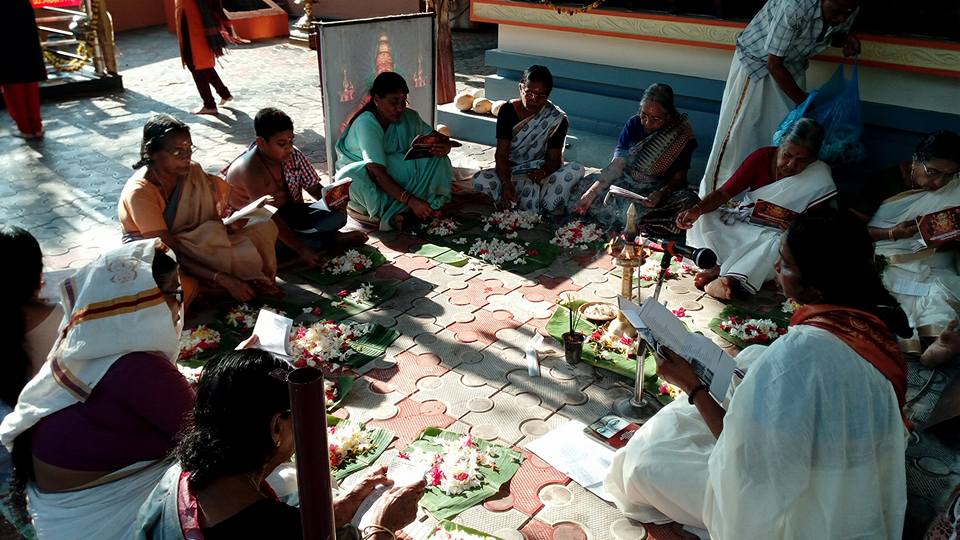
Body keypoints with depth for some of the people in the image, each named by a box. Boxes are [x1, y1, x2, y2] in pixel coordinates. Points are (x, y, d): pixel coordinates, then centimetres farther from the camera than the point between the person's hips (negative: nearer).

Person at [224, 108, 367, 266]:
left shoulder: (293, 155, -9)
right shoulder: (251, 168, -28)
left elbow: (314, 187, 0)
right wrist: (301, 250, -37)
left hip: (289, 212, 5)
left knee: (338, 215, -13)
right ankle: (335, 239, -19)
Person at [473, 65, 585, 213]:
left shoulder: (557, 119, -9)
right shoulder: (508, 110, -7)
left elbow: (554, 158, -10)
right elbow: (501, 153, -12)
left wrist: (543, 172, -35)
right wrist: (506, 183, -30)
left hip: (541, 174, 0)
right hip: (511, 173, 1)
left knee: (577, 170, -28)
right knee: (479, 180, -28)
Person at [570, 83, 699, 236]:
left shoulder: (682, 135, -12)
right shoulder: (633, 124, -6)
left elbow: (679, 176, -9)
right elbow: (616, 165, -11)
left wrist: (662, 193, -31)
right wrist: (592, 192, -24)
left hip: (663, 188, -2)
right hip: (627, 182, 3)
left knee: (689, 202, -35)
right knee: (587, 186, -18)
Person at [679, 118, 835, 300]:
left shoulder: (819, 177, -13)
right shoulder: (762, 157, -10)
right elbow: (724, 192, -12)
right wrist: (697, 209, -29)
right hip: (741, 222, 3)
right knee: (702, 220, -21)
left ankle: (720, 271, -39)